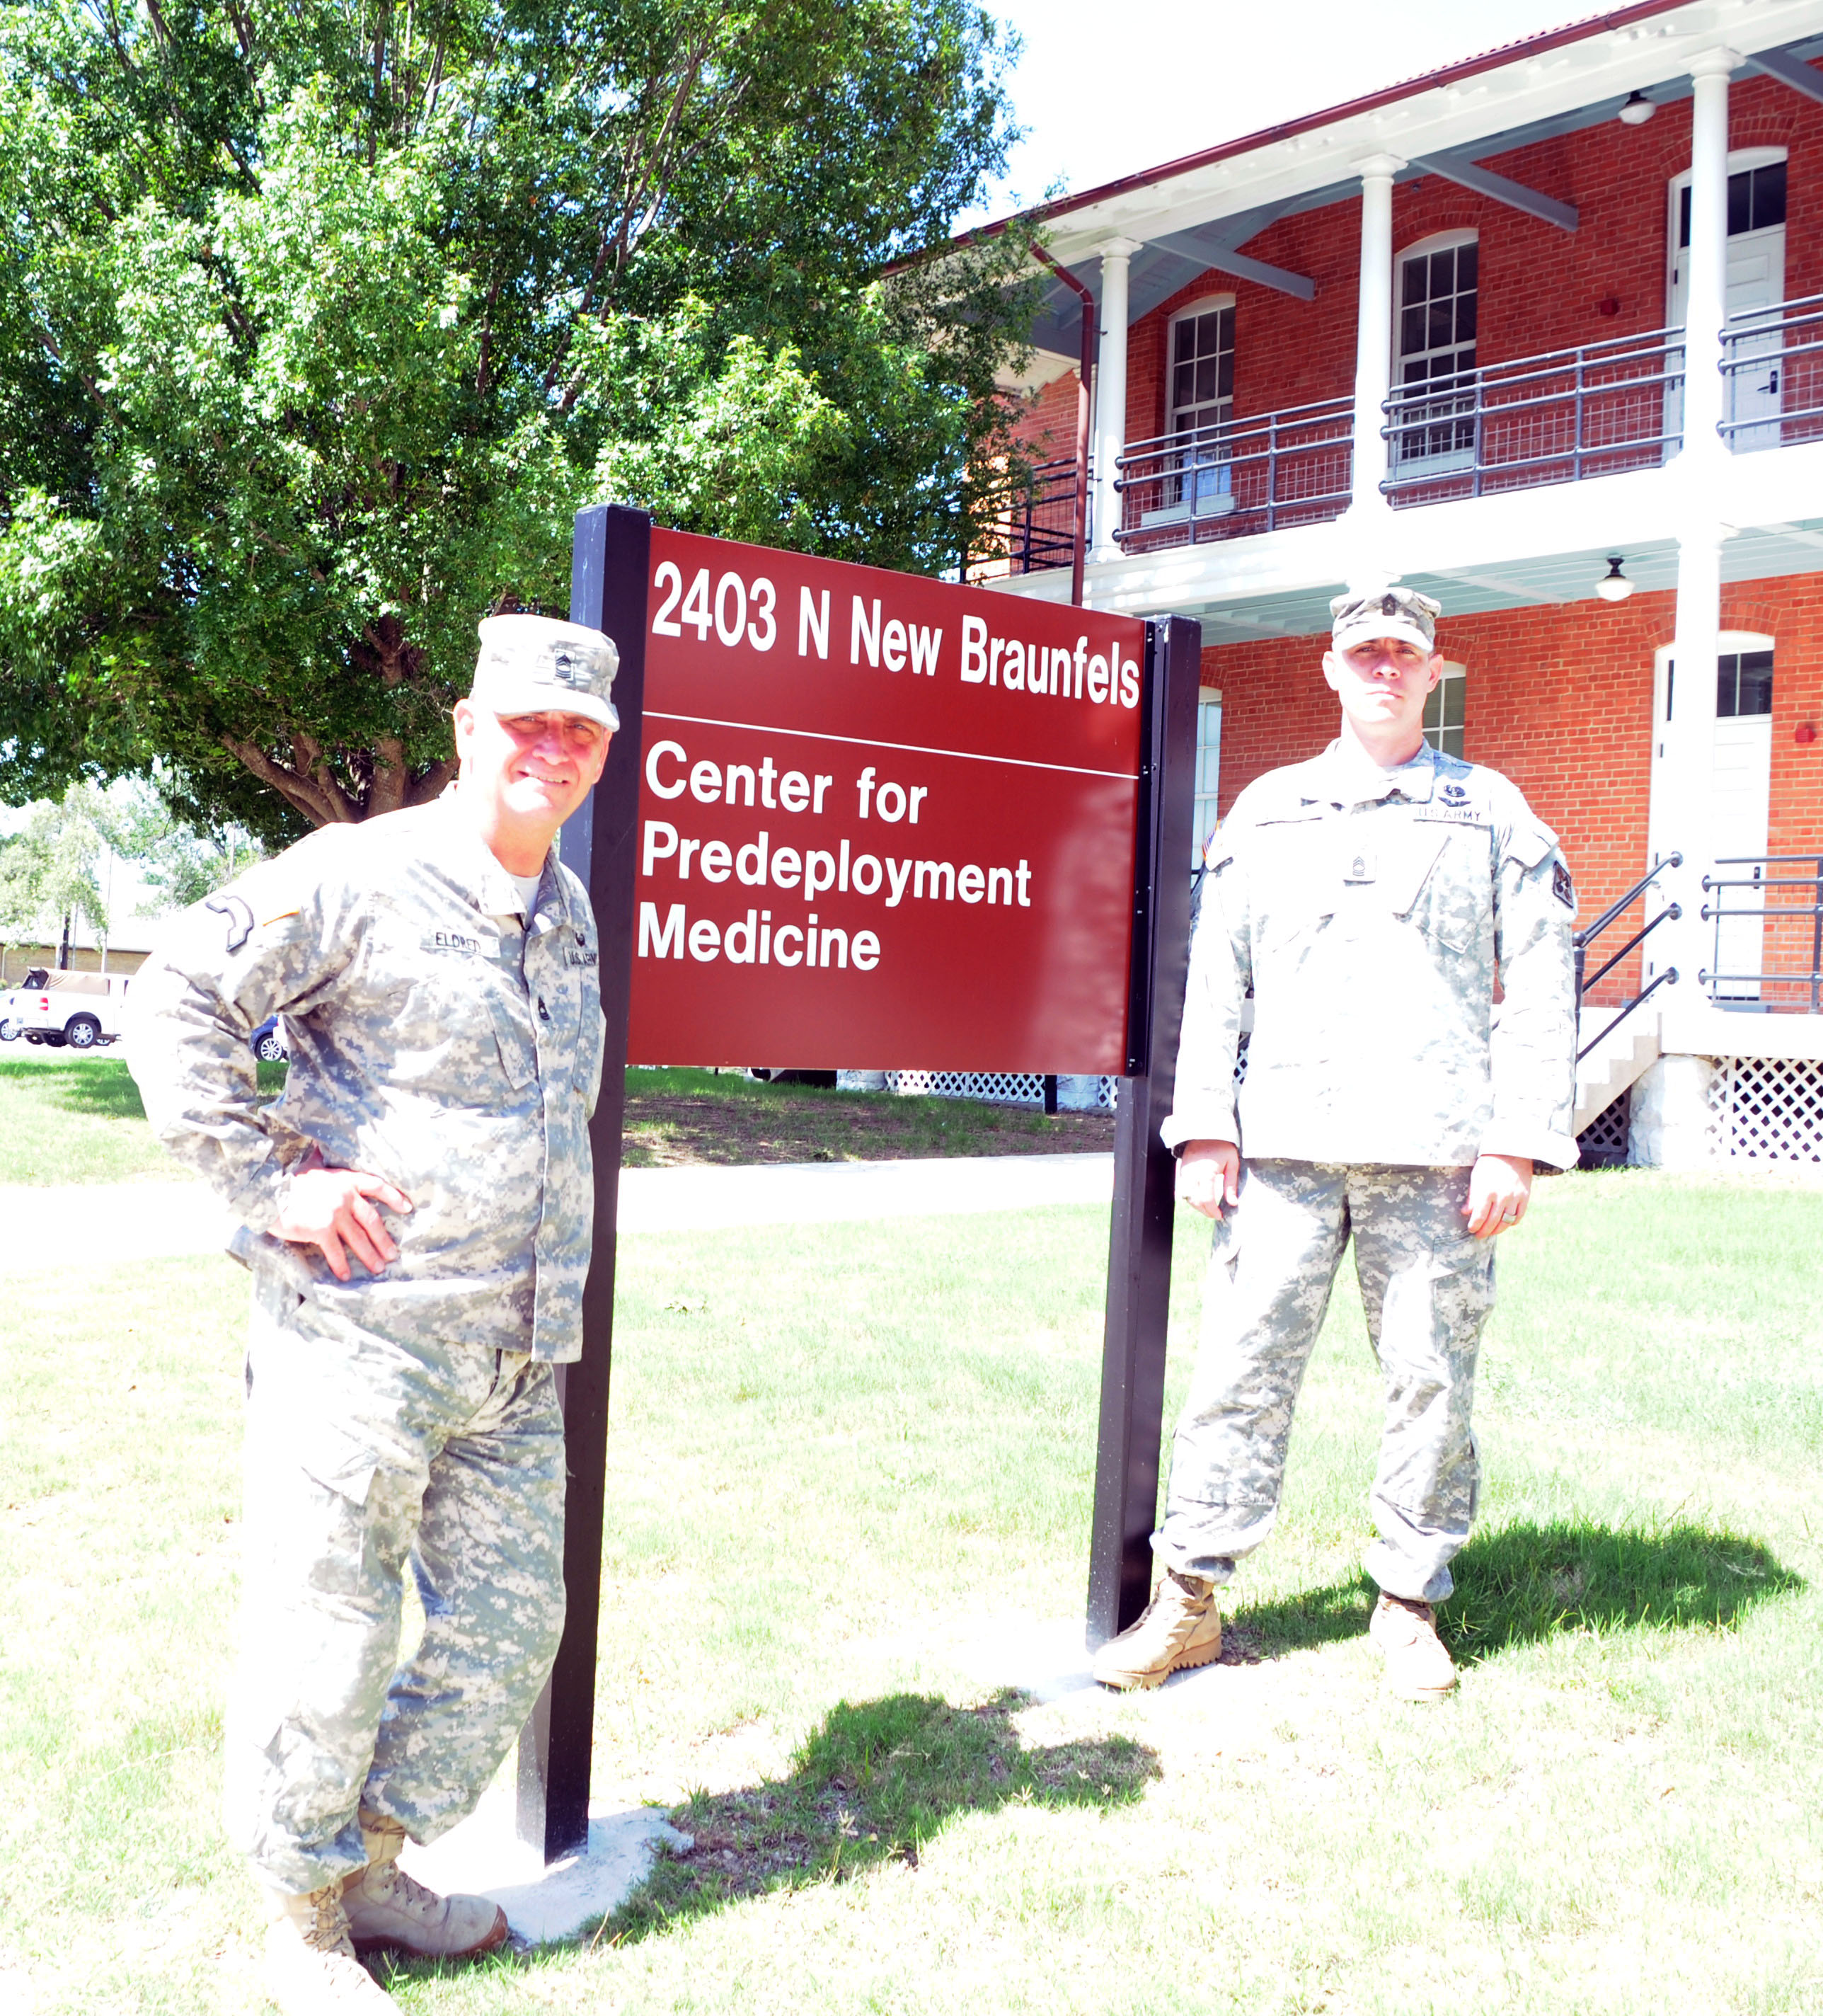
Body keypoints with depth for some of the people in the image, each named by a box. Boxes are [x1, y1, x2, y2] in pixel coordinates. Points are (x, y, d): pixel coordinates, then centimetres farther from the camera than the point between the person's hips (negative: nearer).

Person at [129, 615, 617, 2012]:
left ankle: (373, 1863, 34)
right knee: (330, 1633, 3)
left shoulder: (569, 913, 14)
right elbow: (181, 997, -12)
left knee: (511, 1629, 13)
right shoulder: (359, 878, -9)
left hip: (519, 1361, 7)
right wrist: (269, 1179, -15)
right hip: (361, 1336, -7)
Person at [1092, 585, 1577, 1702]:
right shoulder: (1265, 812, 16)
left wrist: (1518, 1142, -5)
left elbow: (1539, 987, 5)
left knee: (1433, 1379, 3)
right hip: (1284, 1144, 1)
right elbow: (1215, 974, 13)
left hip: (1435, 1151, -1)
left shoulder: (1494, 814, 11)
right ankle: (1190, 1599, 8)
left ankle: (1411, 1606, 17)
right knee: (1242, 1367, -1)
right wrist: (1205, 1125, 3)